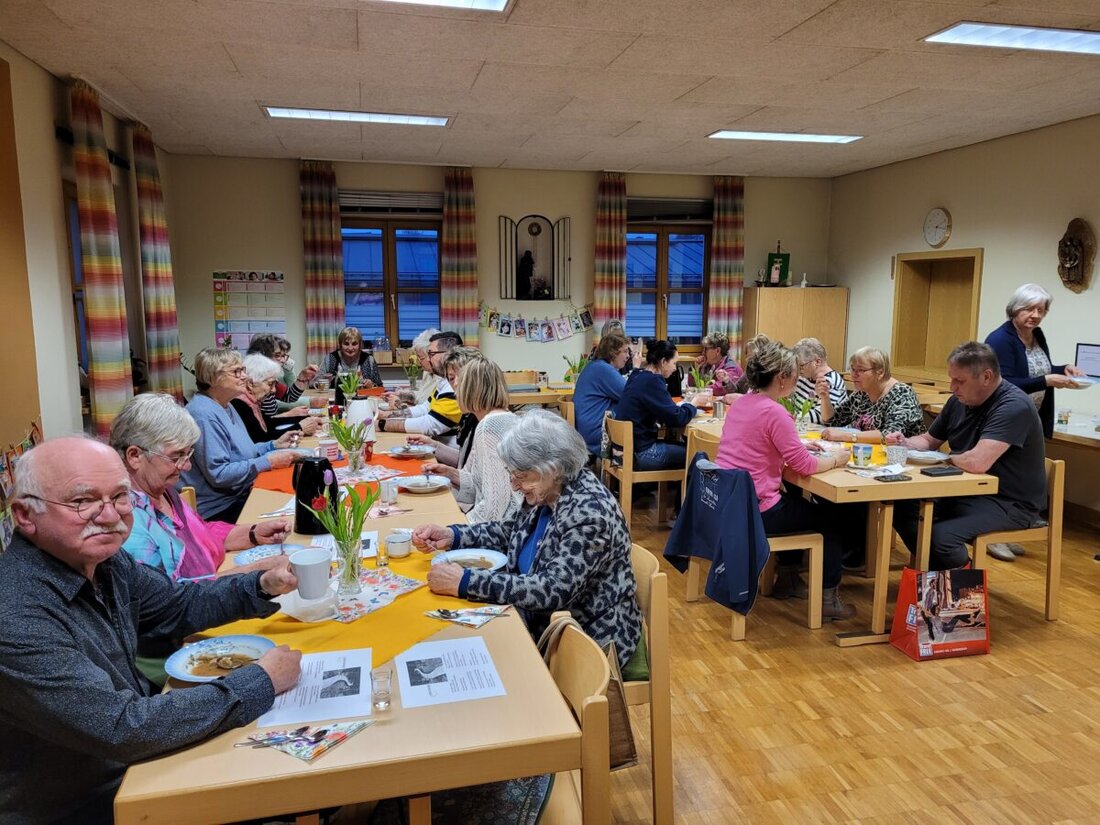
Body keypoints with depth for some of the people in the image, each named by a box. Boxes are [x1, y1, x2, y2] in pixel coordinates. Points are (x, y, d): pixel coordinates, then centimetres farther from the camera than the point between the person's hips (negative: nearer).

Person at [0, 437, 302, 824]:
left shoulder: (102, 560, -7)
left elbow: (180, 604, 8)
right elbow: (123, 730, -30)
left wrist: (265, 585, -9)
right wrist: (261, 682, -23)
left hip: (137, 755, 6)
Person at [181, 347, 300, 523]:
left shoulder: (225, 406, 10)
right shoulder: (204, 415, -21)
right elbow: (219, 474, -25)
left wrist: (274, 445, 7)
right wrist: (269, 461, -22)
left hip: (239, 495, 9)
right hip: (219, 511, -9)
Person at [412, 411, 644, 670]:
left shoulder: (589, 512, -27)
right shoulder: (545, 493, -2)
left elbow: (553, 590, -32)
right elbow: (507, 531, 14)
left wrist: (465, 582, -31)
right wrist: (451, 535, -3)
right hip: (544, 624, 7)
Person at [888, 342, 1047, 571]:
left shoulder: (1014, 406, -21)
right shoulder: (959, 400, 5)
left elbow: (977, 462, -34)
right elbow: (929, 440, 20)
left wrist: (948, 458, -12)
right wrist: (904, 443, -3)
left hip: (1009, 502, -9)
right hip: (967, 491, 9)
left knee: (941, 535, -30)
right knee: (900, 507, -7)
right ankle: (937, 570, 9)